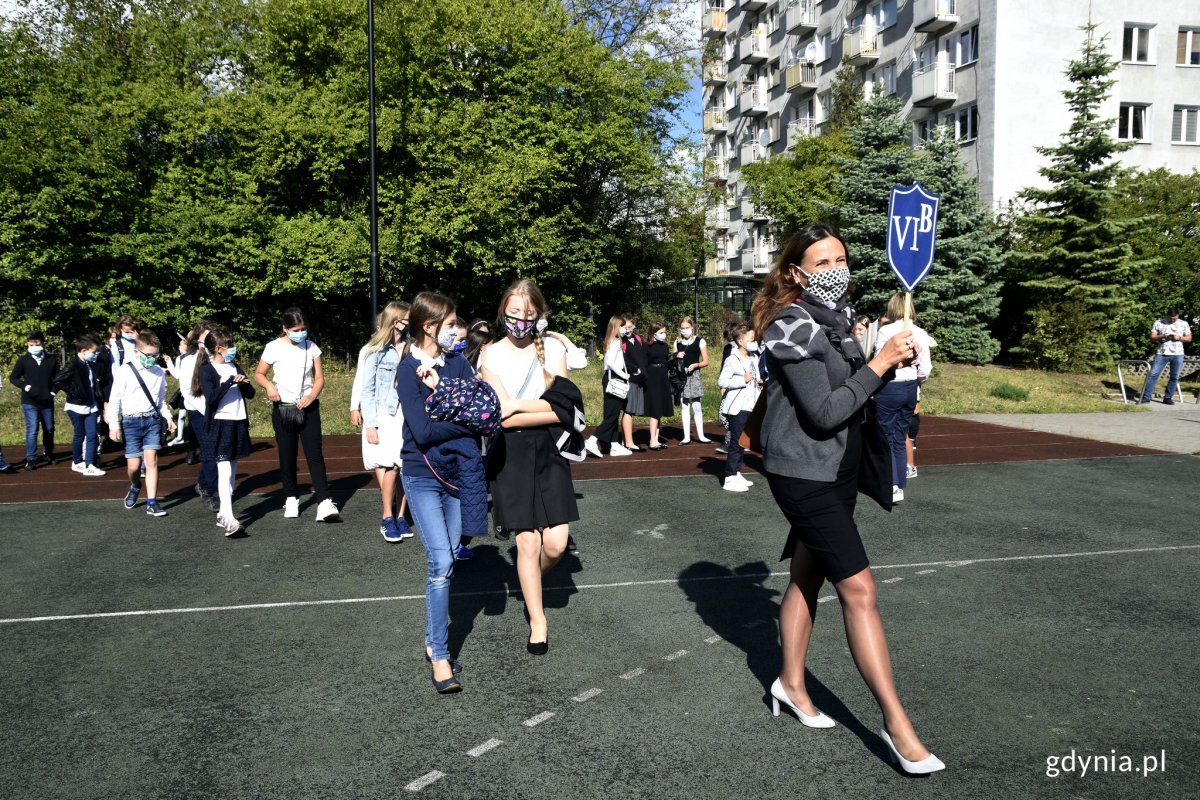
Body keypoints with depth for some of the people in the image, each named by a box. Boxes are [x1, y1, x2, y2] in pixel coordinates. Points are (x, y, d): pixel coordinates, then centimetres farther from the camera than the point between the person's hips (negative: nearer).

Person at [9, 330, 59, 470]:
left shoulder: (51, 360, 0)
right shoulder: (23, 360, -3)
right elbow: (13, 377, 3)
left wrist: (53, 390, -5)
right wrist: (24, 386, -13)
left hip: (47, 402, 2)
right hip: (30, 402, -2)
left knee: (49, 429, 14)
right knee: (32, 430, -8)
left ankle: (48, 454, 32)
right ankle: (31, 459, -2)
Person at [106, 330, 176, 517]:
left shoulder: (159, 372, 4)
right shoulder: (125, 371, -8)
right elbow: (114, 399, -5)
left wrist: (168, 417, 2)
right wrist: (114, 425, -9)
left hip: (153, 420, 2)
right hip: (131, 421, -2)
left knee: (151, 460, -6)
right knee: (134, 465, 2)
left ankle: (152, 502, -2)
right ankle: (135, 486, 36)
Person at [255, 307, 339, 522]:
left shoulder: (311, 347, 2)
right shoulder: (274, 348, -4)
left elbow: (319, 378, 5)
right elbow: (259, 374, 5)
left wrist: (312, 395, -15)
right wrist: (269, 386, -17)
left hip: (308, 408, 1)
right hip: (283, 409, 0)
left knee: (315, 454, -7)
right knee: (287, 456, 8)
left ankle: (324, 502, -12)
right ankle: (291, 498, 25)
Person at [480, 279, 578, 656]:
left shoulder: (553, 348, 0)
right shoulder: (492, 356, -4)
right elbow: (506, 416, -12)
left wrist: (543, 362, -18)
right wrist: (552, 410, -15)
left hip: (548, 449, 1)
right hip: (510, 453, -1)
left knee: (555, 543, -4)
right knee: (527, 542, 2)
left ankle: (532, 581, 32)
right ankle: (537, 621, 21)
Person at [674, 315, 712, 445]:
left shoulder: (700, 341, 1)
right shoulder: (677, 342, 11)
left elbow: (705, 362, 0)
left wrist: (695, 365, -17)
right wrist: (676, 357, -4)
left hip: (694, 375, -3)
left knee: (696, 405, -2)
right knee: (684, 406, 5)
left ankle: (700, 435, 7)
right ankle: (686, 437, 9)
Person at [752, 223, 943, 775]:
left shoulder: (834, 317, 9)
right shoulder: (792, 326, -17)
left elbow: (849, 392, 12)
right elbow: (824, 412, -23)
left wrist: (891, 362, -3)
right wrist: (878, 364, -20)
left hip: (837, 470, 9)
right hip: (803, 474, -9)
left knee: (807, 577, 17)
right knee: (859, 589, -8)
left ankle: (791, 685, 32)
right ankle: (896, 723, 1)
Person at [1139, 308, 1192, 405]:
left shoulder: (1184, 324, 8)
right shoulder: (1158, 323, 5)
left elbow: (1189, 338, 8)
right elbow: (1152, 338, 3)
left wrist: (1179, 338, -11)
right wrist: (1162, 336, -16)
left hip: (1177, 354, 1)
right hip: (1161, 353, -1)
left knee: (1174, 377, 4)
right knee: (1153, 374, -7)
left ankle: (1168, 398, 12)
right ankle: (1146, 396, -5)